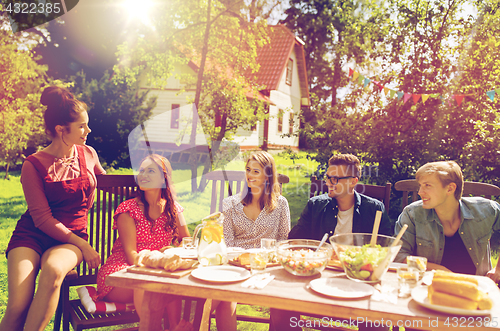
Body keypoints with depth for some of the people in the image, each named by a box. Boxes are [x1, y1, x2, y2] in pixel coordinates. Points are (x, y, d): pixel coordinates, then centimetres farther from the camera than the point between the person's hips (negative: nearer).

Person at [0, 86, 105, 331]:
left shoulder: (88, 154, 7)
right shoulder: (34, 164, -5)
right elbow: (42, 218, -9)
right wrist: (83, 246, -15)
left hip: (72, 236, 2)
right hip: (32, 235, -2)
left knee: (53, 270, -35)